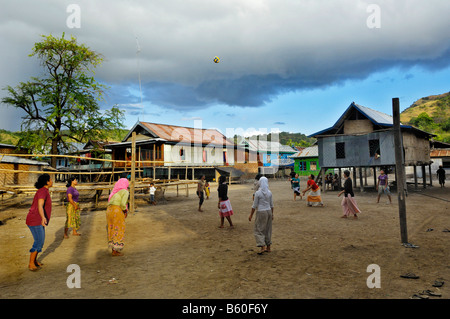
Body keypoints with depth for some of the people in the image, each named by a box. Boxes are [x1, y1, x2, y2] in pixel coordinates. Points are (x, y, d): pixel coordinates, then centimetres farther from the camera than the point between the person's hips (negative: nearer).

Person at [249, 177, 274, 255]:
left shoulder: (258, 193, -14)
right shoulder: (269, 193, 1)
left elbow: (254, 206, -11)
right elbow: (271, 205, 7)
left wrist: (251, 215, -2)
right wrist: (272, 214, 19)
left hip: (261, 212, -5)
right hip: (268, 211, 5)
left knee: (259, 230, 5)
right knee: (268, 229, 15)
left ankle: (263, 247, -4)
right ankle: (268, 247, 21)